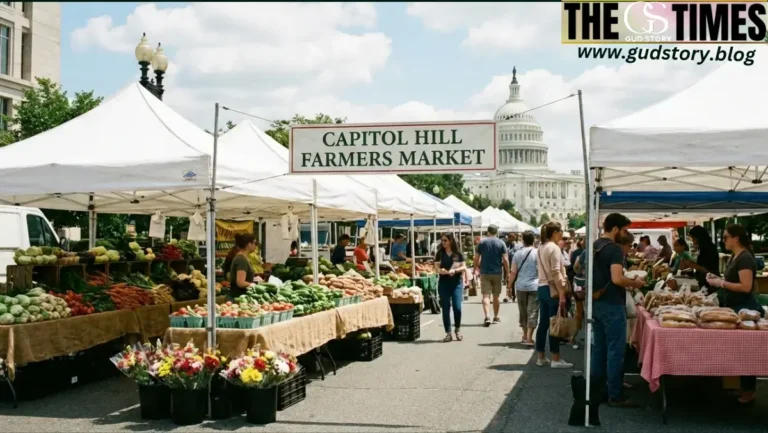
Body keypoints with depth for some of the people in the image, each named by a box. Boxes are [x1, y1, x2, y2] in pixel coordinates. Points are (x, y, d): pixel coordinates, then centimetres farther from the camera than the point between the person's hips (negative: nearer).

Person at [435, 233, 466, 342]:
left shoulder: (458, 254, 4)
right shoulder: (440, 253, 6)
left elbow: (464, 267, 2)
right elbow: (436, 268, 0)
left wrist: (455, 270, -15)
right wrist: (440, 270, -22)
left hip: (457, 283, -1)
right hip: (443, 283, 1)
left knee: (457, 307, -7)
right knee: (445, 308, 1)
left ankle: (457, 330, 16)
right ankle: (448, 333, 7)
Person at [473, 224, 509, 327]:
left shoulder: (482, 242, 0)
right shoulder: (501, 243, -1)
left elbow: (476, 259, 0)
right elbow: (505, 259, -7)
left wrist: (475, 269, 13)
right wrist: (507, 272, 2)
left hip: (485, 273, -1)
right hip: (497, 273, 1)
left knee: (486, 295, -6)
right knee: (496, 296, 14)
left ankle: (487, 317, -24)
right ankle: (496, 317, 25)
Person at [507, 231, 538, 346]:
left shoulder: (518, 254, 1)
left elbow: (513, 272, 0)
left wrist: (509, 286, 9)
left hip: (521, 286, 3)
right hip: (534, 286, -3)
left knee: (523, 311, 16)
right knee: (532, 312, -1)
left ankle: (525, 335, 28)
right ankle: (529, 337, -9)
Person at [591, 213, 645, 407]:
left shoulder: (594, 247, 11)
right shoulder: (615, 249, -17)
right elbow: (617, 279, -28)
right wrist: (634, 283, -9)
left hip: (596, 303, 9)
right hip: (611, 304, -9)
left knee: (599, 347, 15)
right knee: (615, 350, -3)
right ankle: (615, 395, 0)